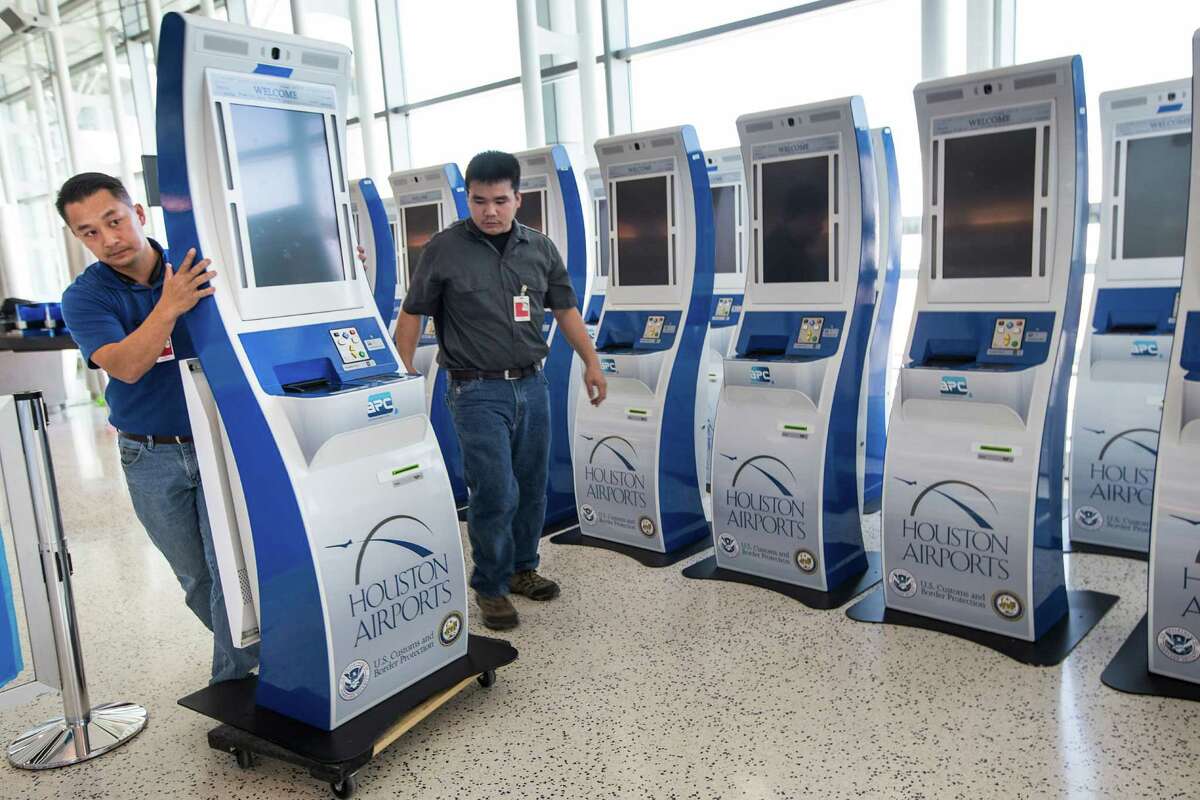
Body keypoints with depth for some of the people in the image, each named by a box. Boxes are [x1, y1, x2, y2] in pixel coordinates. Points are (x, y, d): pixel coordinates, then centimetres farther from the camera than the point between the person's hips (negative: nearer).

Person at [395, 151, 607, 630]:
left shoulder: (540, 249, 7)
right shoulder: (445, 249, -4)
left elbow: (565, 310, 16)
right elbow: (412, 315, 0)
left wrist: (591, 362, 13)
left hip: (532, 386, 5)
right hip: (478, 392, -4)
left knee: (532, 488, 13)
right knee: (496, 494, -6)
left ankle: (522, 569, 33)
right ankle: (490, 587, 14)